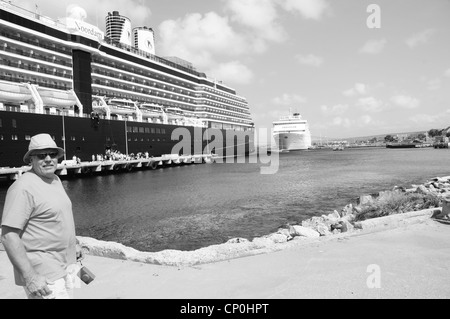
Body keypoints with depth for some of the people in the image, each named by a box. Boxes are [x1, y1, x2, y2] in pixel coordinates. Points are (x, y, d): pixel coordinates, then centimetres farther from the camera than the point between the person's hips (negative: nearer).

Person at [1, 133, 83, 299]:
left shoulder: (55, 180, 8)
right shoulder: (23, 187, -19)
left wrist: (74, 243, 23)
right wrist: (30, 277, -25)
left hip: (66, 265, 9)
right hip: (43, 276, -8)